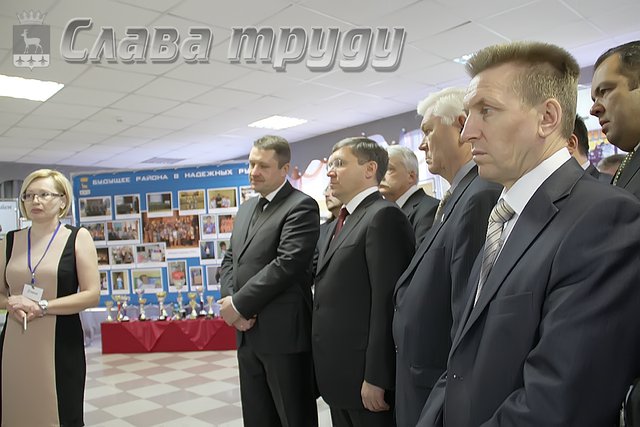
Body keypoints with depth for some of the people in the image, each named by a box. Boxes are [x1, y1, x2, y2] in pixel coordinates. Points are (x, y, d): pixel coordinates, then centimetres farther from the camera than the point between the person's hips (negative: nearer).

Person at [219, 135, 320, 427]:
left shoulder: (301, 206, -11)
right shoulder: (246, 208, 15)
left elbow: (287, 264, -21)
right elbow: (230, 260, 15)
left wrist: (239, 304, -14)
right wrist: (231, 303, -3)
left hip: (283, 334, -8)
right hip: (247, 333, 8)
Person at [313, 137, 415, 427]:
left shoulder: (383, 216, -14)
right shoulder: (342, 221, 15)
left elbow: (387, 302, -21)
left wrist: (375, 377, -21)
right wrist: (326, 369, 14)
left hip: (365, 373, -9)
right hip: (339, 372, 9)